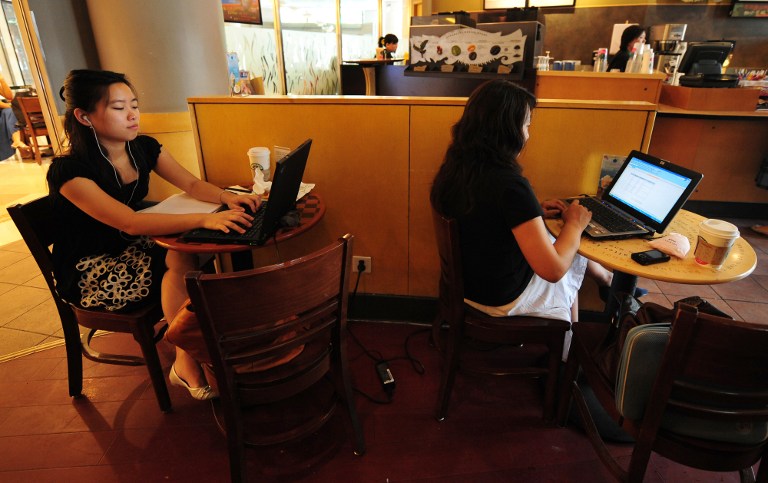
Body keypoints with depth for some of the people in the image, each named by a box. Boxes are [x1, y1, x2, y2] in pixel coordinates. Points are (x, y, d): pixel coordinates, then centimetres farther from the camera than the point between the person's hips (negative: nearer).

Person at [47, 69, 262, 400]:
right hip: (90, 272, -6)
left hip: (132, 247, 7)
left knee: (186, 250, -21)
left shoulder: (144, 148, -4)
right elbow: (130, 222, -36)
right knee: (180, 261, -27)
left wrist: (227, 197, -27)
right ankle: (187, 365, -14)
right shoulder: (68, 171, -24)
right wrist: (204, 219, -48)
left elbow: (191, 184, -4)